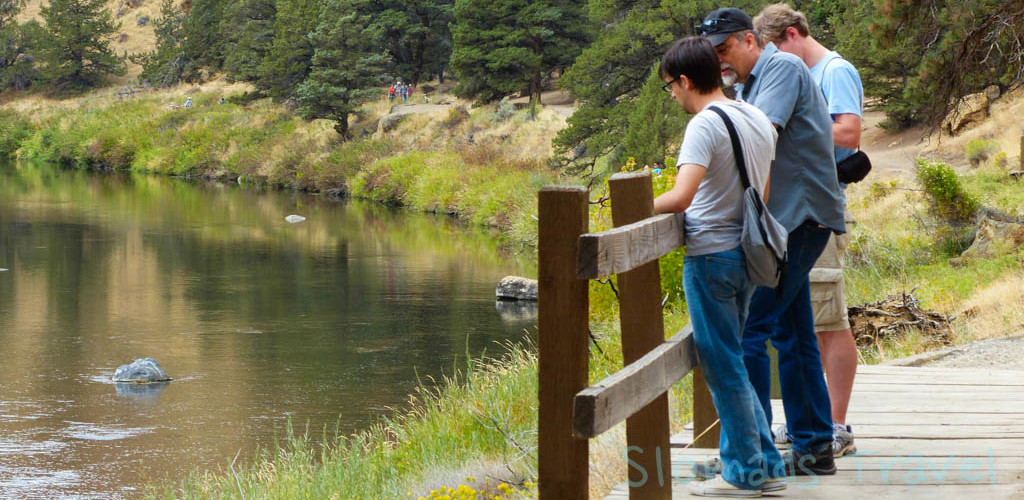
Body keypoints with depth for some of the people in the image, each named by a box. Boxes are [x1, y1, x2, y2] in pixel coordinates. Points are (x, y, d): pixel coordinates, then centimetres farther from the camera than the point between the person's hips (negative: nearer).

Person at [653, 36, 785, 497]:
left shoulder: (705, 125, -16)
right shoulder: (759, 119, 11)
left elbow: (680, 197, -26)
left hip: (711, 256, -9)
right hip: (747, 252, 9)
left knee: (723, 367, 0)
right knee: (731, 364, 17)